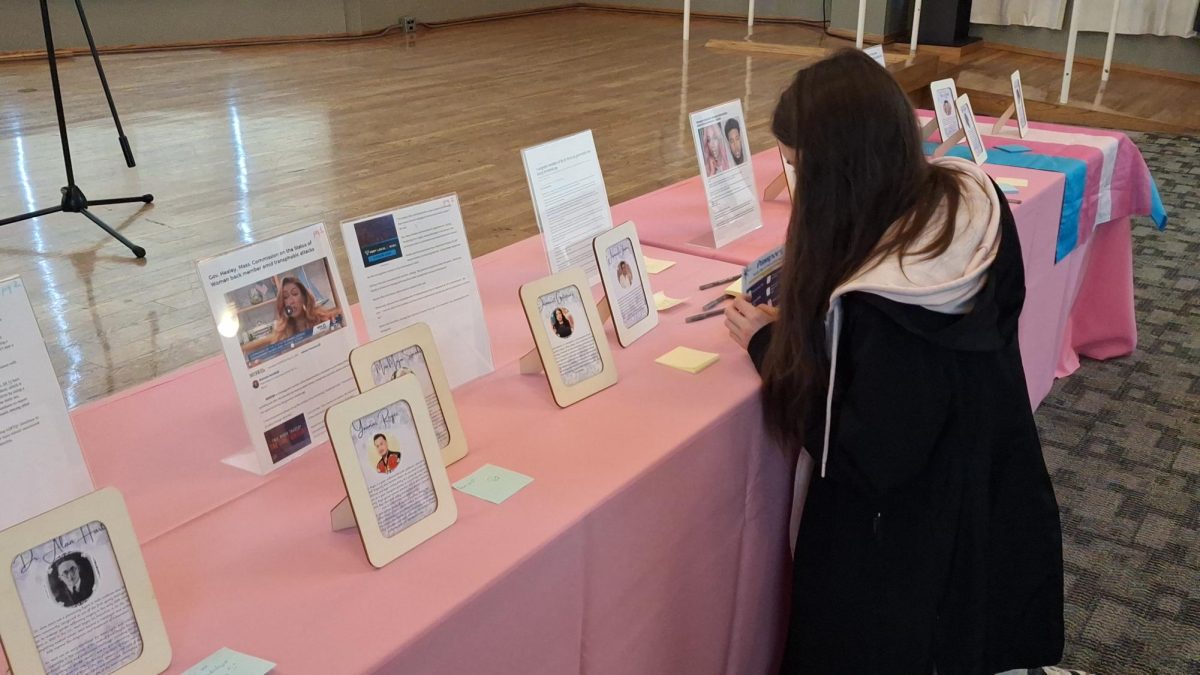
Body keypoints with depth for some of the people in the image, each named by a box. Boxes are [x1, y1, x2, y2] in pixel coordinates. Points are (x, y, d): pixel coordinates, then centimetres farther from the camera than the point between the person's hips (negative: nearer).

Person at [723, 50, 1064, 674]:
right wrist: (811, 277, 2)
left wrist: (768, 345, -16)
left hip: (909, 546, -8)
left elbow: (865, 460, -26)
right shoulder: (972, 200, -15)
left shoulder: (880, 306, -40)